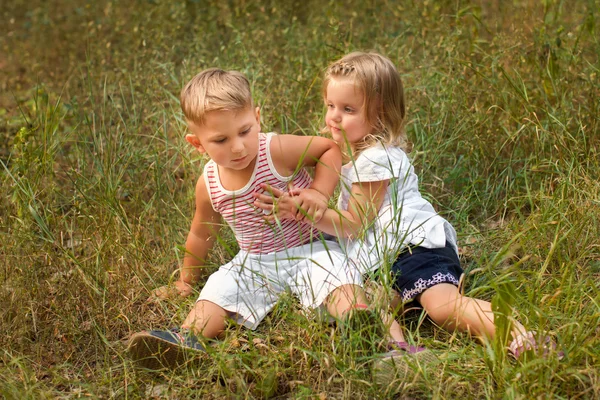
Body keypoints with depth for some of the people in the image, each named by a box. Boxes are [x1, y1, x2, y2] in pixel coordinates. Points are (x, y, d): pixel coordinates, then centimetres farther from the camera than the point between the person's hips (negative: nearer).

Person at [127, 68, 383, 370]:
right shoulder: (209, 185, -4)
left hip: (307, 250, -3)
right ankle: (186, 338, -39)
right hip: (254, 263, 3)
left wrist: (320, 192, -20)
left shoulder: (277, 151, -18)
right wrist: (187, 280, 24)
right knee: (217, 291, -20)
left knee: (337, 278, -32)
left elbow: (330, 148, -6)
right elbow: (202, 235, 14)